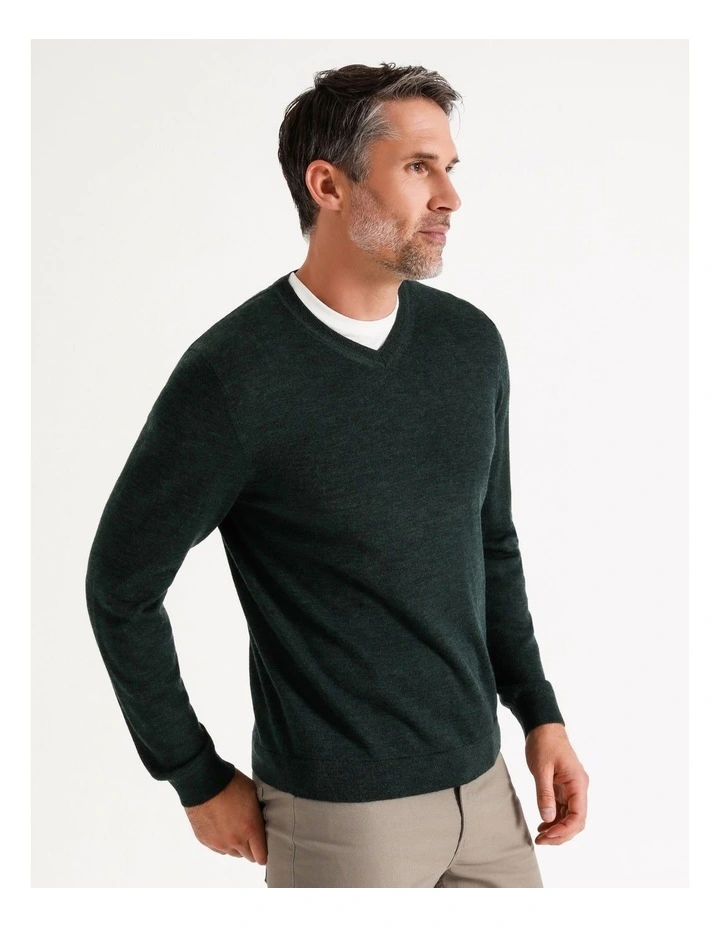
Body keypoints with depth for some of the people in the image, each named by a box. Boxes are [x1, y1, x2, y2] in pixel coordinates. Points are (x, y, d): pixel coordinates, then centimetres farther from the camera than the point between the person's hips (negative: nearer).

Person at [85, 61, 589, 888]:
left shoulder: (470, 341, 0)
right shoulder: (234, 373, -17)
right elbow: (121, 586, -8)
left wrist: (539, 713, 9)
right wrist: (199, 780, -3)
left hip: (484, 783, 5)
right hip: (341, 810, -5)